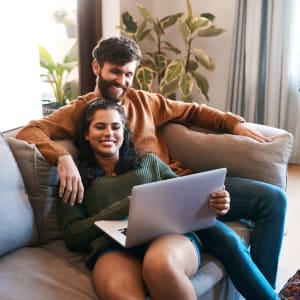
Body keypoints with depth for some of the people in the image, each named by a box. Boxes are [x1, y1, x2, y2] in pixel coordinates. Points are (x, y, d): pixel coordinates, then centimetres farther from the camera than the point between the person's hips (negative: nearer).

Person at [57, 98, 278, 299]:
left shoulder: (149, 162, 27)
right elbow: (72, 235, 7)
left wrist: (212, 202, -7)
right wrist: (124, 207, -8)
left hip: (170, 234, 2)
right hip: (113, 248, -1)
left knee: (160, 264, -39)